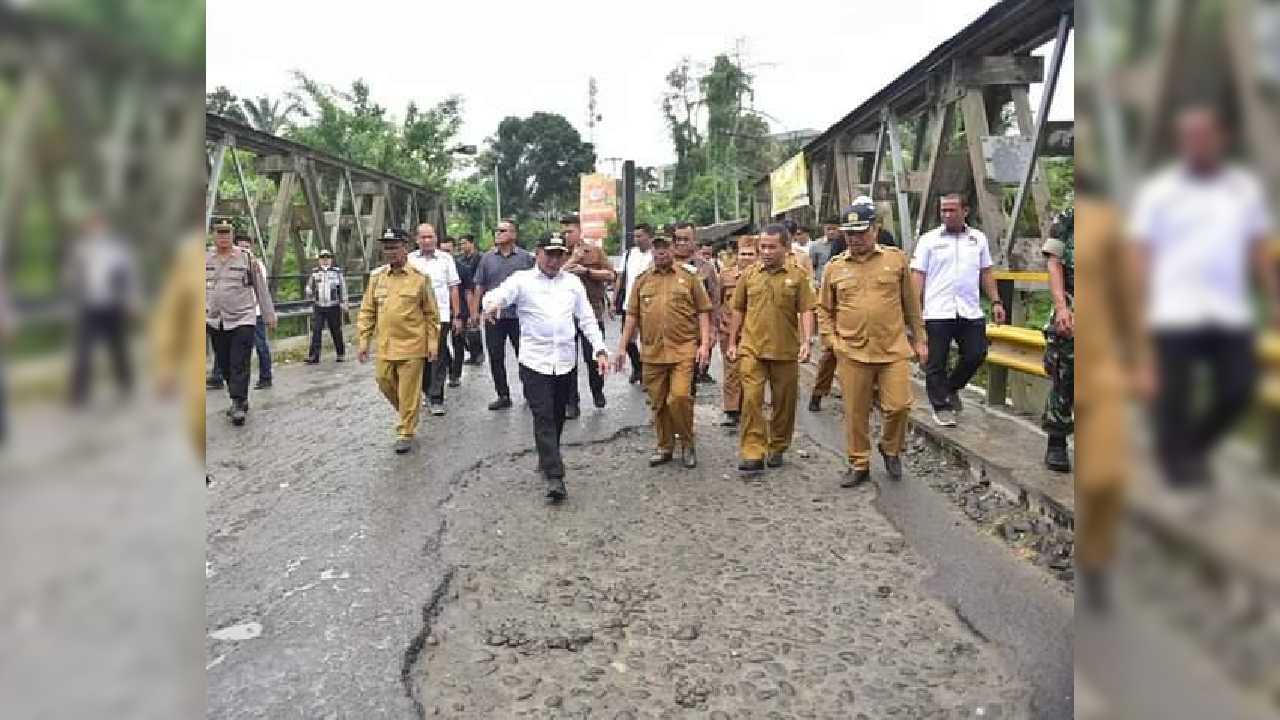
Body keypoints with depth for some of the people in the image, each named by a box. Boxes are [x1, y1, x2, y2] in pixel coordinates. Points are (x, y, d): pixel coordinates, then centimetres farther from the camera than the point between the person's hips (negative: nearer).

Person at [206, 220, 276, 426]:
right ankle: (241, 400, 23)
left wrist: (269, 315, 4)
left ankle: (238, 405, -7)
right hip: (215, 322, 4)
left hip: (242, 319, -4)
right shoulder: (206, 259, 6)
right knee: (225, 365, 9)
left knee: (239, 364, -9)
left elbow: (261, 289, 3)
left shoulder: (246, 258, -1)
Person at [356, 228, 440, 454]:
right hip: (384, 346, 4)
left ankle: (405, 433, 14)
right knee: (385, 384, 12)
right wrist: (362, 342, 4)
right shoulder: (376, 276, 5)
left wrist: (433, 344, -3)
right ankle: (407, 414, 38)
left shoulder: (420, 277, -4)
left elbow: (431, 314, 0)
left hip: (412, 346, -4)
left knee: (408, 392, 1)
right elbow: (367, 312, 8)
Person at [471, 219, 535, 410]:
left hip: (519, 315, -2)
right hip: (493, 316, 2)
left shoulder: (525, 257, 0)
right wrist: (475, 311, 3)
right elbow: (479, 286, 8)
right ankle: (503, 395, 15)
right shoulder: (487, 258, 6)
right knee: (496, 357, 5)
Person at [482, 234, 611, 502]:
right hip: (535, 361, -3)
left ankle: (547, 458, 33)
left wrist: (600, 350, 2)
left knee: (557, 417, 13)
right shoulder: (522, 279, 0)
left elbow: (587, 319, 12)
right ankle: (554, 477, -11)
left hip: (566, 361, 4)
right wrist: (492, 304, -40)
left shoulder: (573, 283, 11)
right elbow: (496, 294, -15)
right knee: (543, 417, -8)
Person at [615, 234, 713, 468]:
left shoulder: (688, 277, 4)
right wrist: (622, 347, 8)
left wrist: (705, 344, -5)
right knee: (658, 403, 9)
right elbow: (632, 315, 12)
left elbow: (703, 312, 4)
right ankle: (665, 446, 25)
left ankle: (687, 442, 10)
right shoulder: (642, 280, 10)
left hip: (683, 350, -3)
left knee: (680, 397, -13)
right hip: (652, 351, 3)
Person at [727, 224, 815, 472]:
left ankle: (777, 449, 26)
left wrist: (806, 342, -15)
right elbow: (738, 311, 12)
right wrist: (732, 343, 10)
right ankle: (752, 453, -7)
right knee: (751, 398, -9)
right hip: (751, 349, 1)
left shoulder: (797, 276, 0)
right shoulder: (749, 274, 5)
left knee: (784, 402, 10)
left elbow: (805, 311, -3)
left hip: (785, 350, 0)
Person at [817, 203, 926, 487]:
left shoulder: (896, 259, 4)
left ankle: (891, 449, 25)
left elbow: (911, 303, 9)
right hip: (852, 353, 1)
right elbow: (824, 310, 13)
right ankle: (859, 464, 22)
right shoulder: (835, 267, 5)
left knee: (898, 406, -3)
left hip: (894, 350, 0)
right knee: (855, 413, 6)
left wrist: (919, 339, 10)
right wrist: (830, 341, 1)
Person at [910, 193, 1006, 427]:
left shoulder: (978, 238, 12)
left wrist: (996, 302, 9)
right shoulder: (929, 239, 2)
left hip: (970, 311, 3)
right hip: (937, 312, -3)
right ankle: (941, 407, 14)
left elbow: (986, 272, 17)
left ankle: (951, 388, 28)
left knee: (976, 355, 3)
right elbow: (918, 275, -1)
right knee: (936, 363, 1)